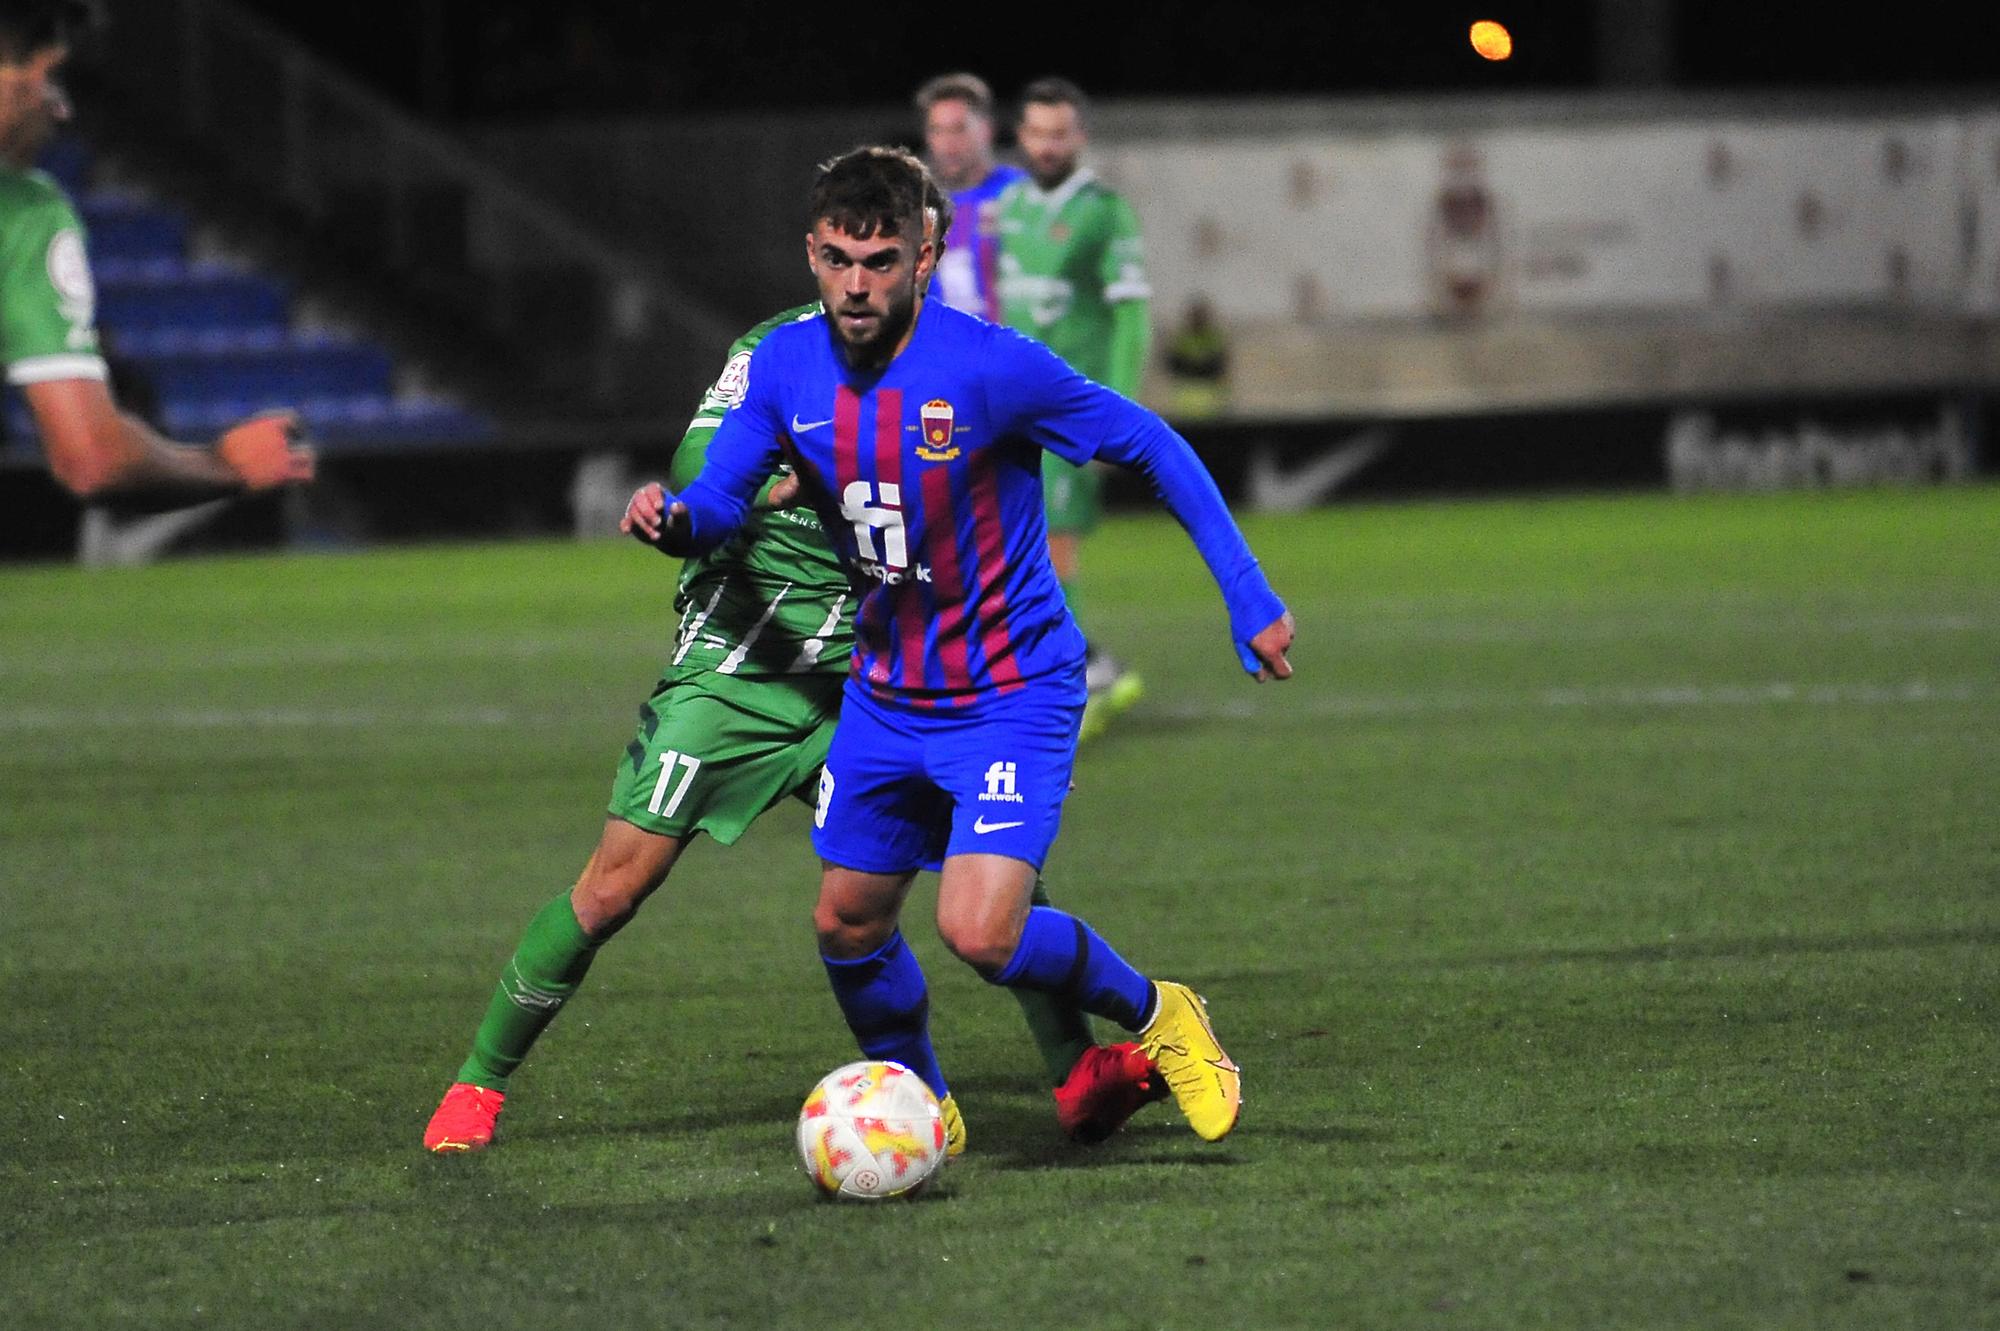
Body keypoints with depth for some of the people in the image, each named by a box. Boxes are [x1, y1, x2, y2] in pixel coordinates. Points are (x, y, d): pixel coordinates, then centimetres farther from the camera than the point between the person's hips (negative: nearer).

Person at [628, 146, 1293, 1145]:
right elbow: (720, 500, 0)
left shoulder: (991, 366, -22)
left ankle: (1153, 1017, 8)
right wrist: (673, 519, -25)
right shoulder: (786, 367, -7)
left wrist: (1249, 600, -11)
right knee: (847, 923, 12)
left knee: (981, 934, -19)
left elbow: (1153, 446, -11)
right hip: (887, 694, 6)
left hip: (1011, 695, -6)